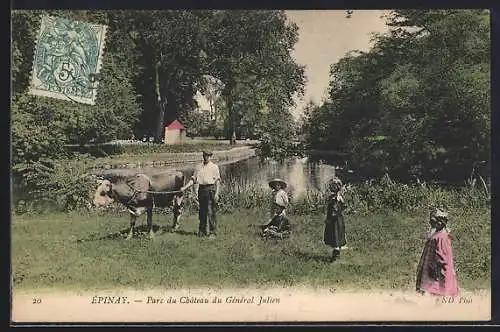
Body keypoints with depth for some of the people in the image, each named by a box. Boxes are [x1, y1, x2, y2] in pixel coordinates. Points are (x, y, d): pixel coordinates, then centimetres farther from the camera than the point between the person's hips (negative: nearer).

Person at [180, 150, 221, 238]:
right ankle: (202, 231, 17)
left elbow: (218, 181, -1)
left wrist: (216, 193, -10)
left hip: (211, 190, -4)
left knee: (211, 212, -6)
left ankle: (212, 232, -1)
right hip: (201, 190, 4)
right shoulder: (199, 167, 16)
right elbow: (193, 180, 16)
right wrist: (184, 188, 5)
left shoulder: (214, 167, 3)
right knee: (202, 212, 8)